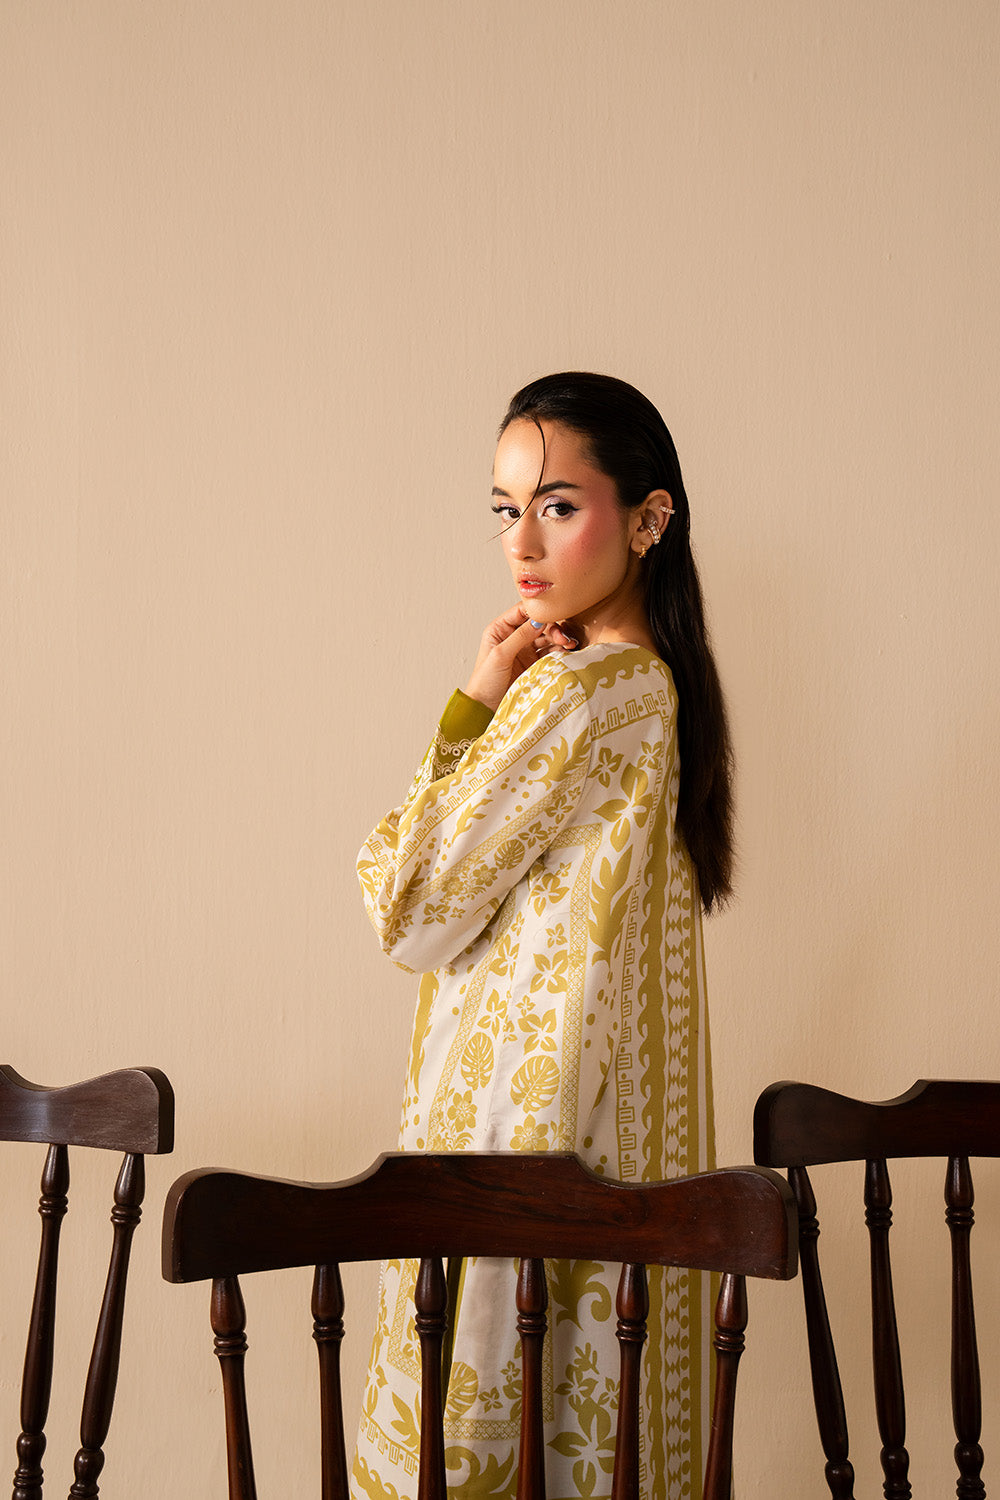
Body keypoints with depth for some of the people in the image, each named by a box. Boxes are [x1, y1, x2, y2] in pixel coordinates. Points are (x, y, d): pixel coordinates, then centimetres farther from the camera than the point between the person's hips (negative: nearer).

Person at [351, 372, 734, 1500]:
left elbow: (412, 912, -14)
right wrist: (496, 706, 3)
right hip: (627, 1135, 9)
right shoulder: (655, 685, 9)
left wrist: (470, 704, -10)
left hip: (522, 1123, -9)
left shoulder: (570, 693, -19)